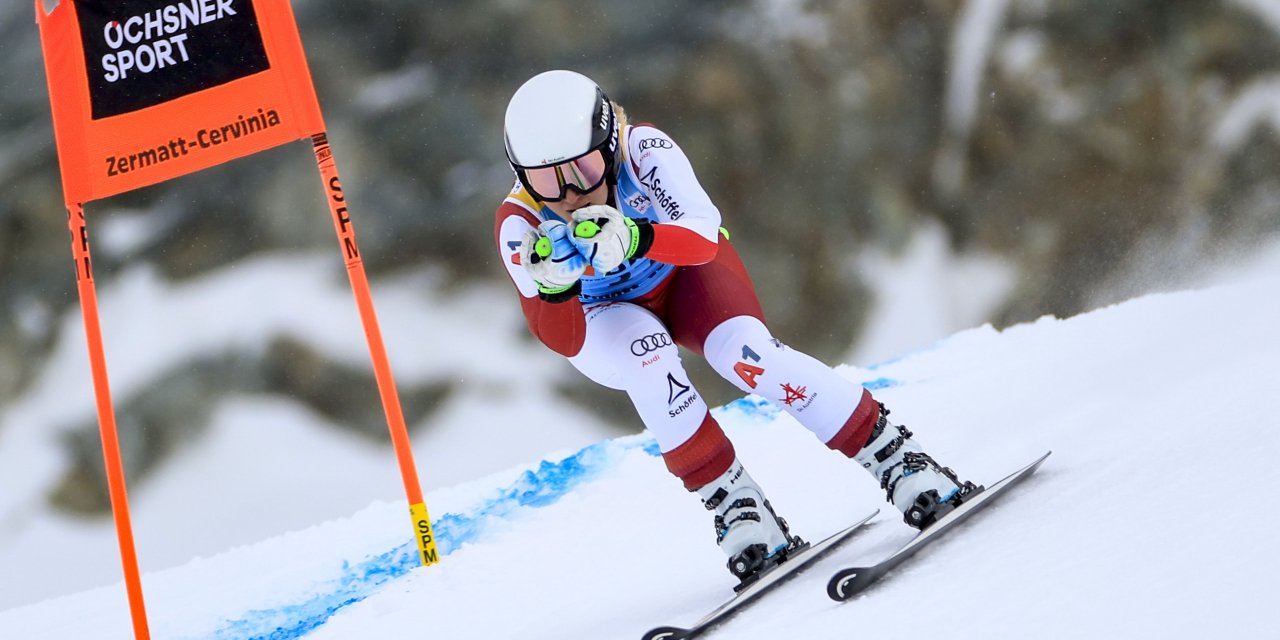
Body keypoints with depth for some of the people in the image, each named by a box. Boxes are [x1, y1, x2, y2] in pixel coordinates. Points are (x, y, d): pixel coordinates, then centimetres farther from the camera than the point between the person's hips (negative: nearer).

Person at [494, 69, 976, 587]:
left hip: (684, 273, 0)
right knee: (644, 350, -33)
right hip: (601, 320, 0)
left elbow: (703, 239, -42)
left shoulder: (643, 151, -31)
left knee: (744, 352, -28)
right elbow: (559, 338, -36)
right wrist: (552, 286, -57)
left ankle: (894, 458, -21)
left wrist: (636, 239, -61)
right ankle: (733, 503, -28)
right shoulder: (519, 224, -30)